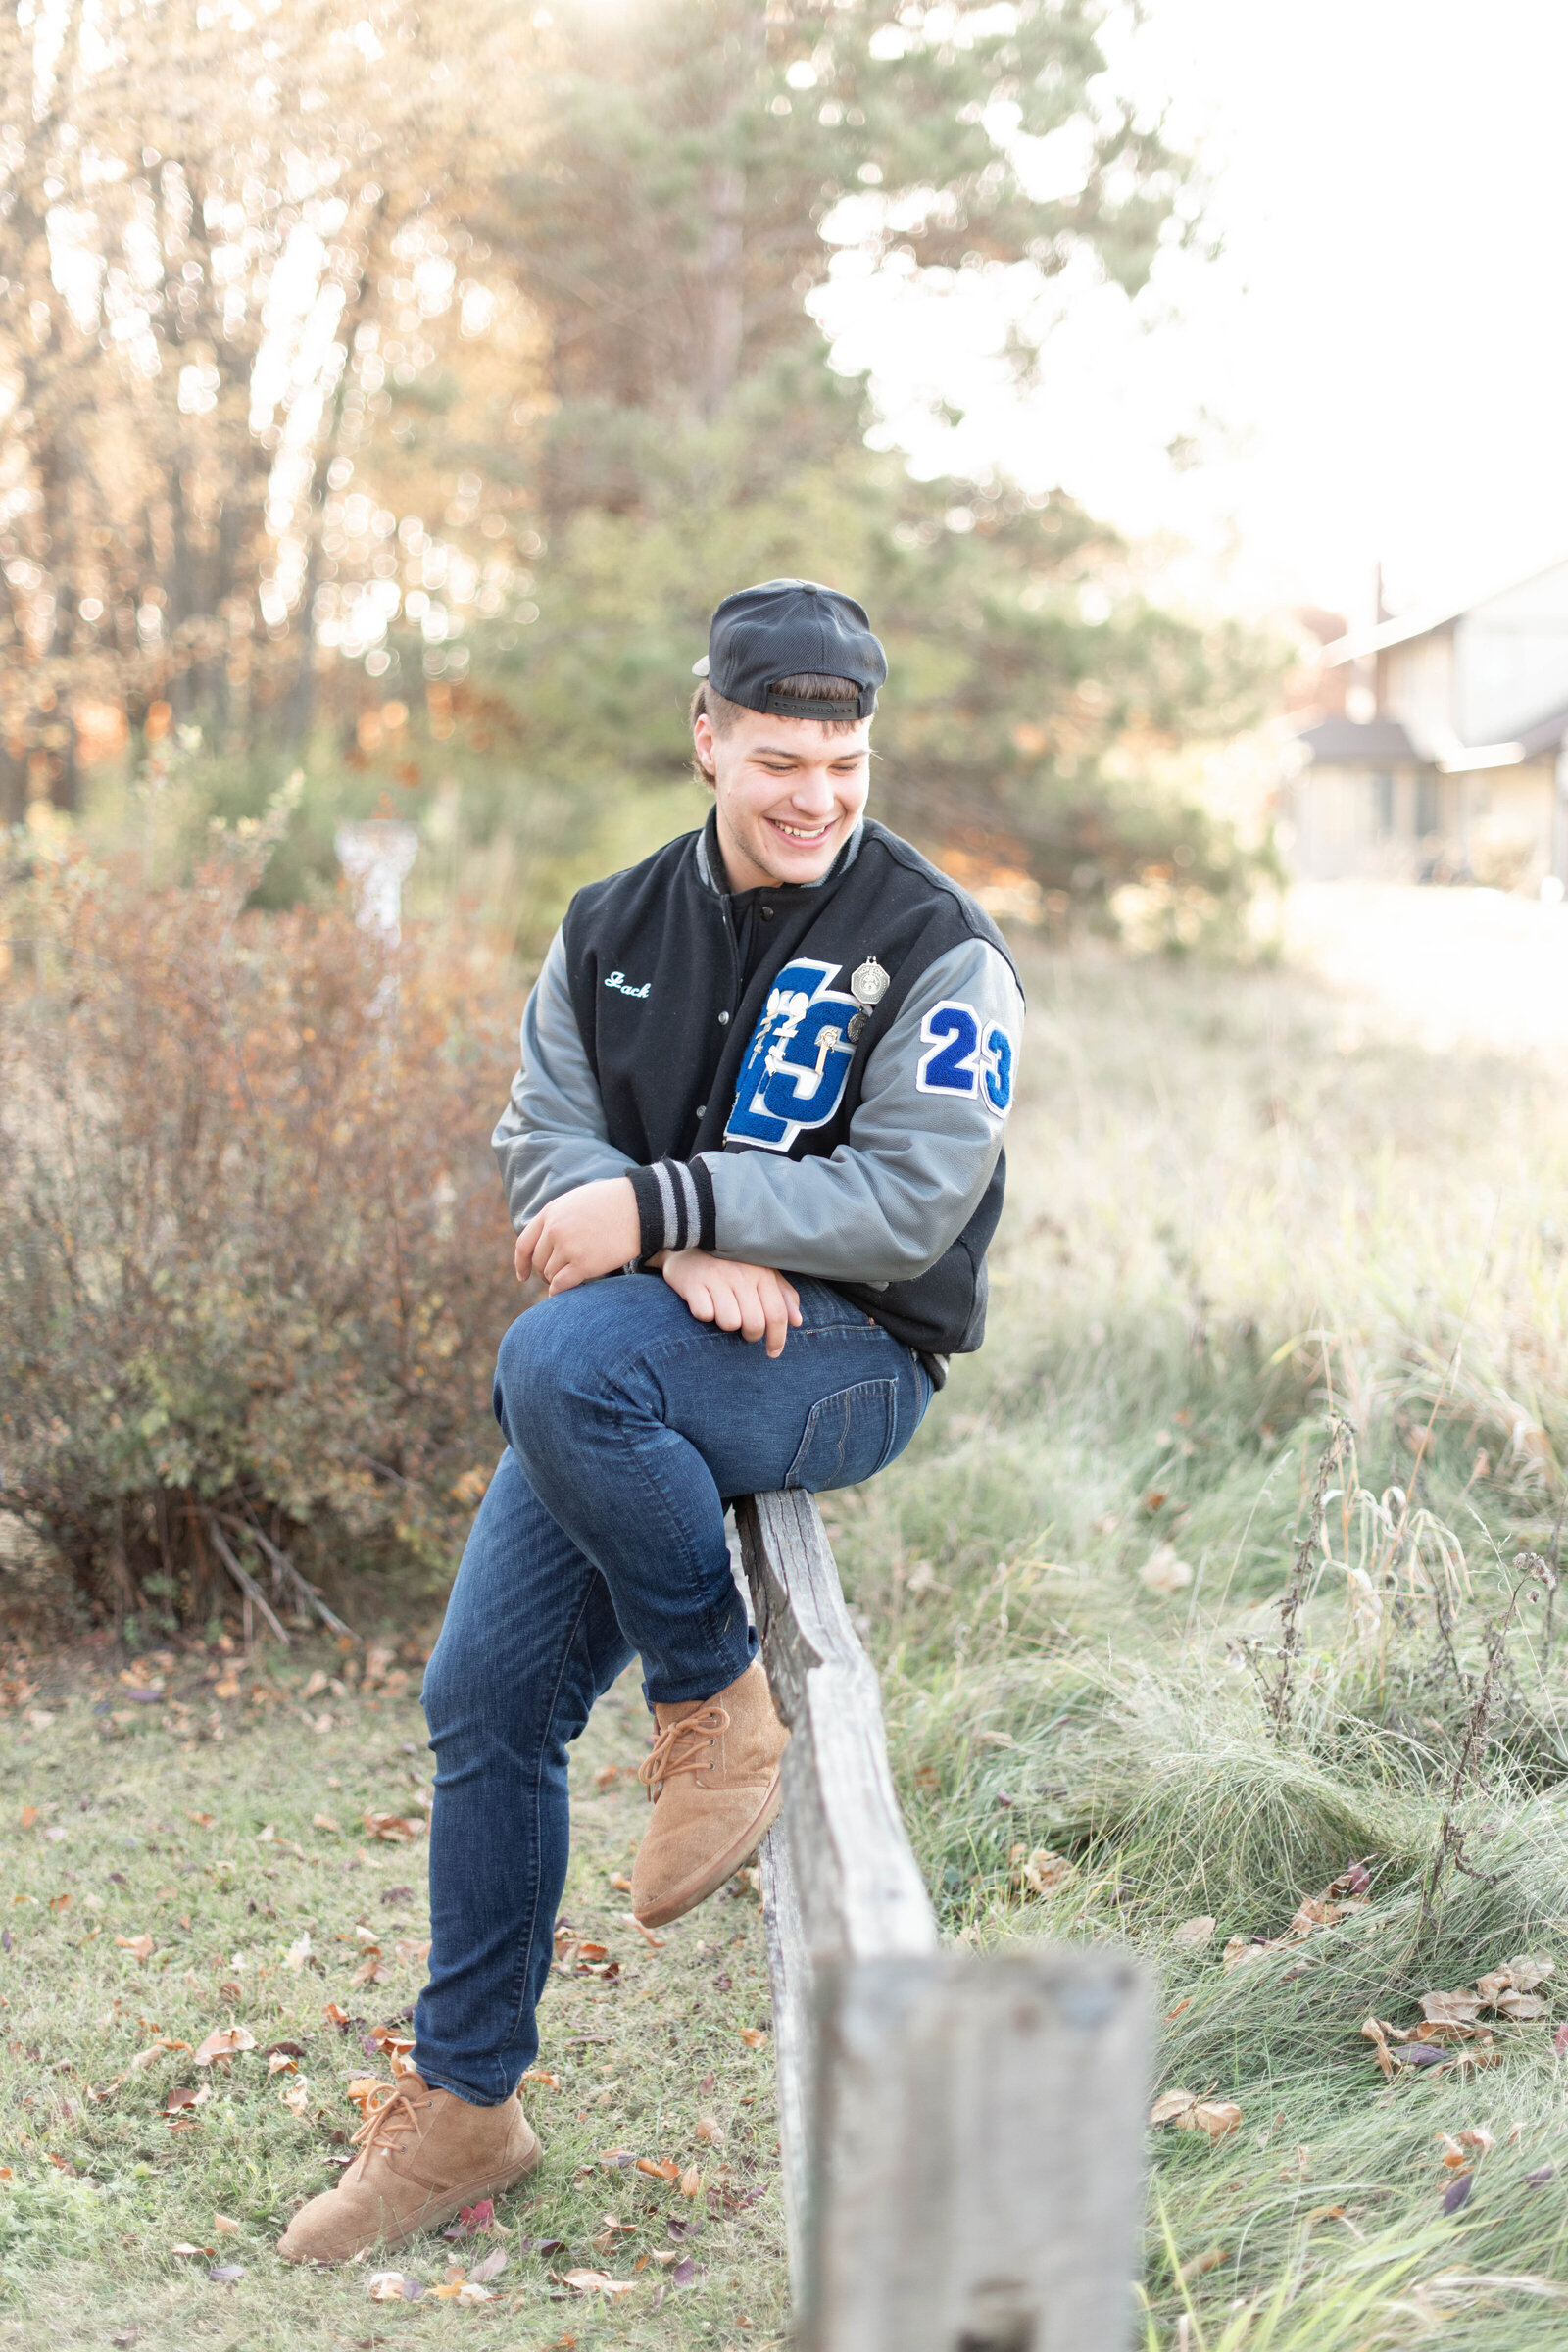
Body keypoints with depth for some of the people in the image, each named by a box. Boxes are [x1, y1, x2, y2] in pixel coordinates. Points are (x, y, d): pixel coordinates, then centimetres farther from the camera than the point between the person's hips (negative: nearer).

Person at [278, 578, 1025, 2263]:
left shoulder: (934, 948, -6)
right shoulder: (614, 928, 10)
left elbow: (911, 1201, -15)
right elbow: (540, 1138, 3)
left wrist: (661, 1198, -22)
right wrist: (691, 1251, -16)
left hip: (847, 1360, -5)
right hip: (641, 1374, 6)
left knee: (561, 1359, -35)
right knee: (485, 1692, -2)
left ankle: (720, 1708, -13)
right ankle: (461, 2107, 13)